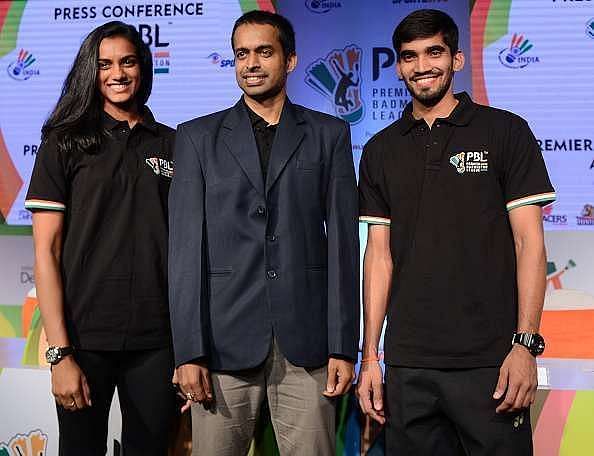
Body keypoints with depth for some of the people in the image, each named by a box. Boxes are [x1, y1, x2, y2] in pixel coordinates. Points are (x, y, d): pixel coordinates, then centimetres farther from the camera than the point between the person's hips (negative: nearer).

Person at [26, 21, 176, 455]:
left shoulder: (172, 144, 8)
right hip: (86, 339, -2)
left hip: (158, 339, 2)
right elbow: (46, 252, -5)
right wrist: (59, 352, -12)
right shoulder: (65, 144, 1)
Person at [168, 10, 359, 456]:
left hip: (306, 339, 0)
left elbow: (343, 241, 5)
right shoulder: (198, 136, 9)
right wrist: (188, 351, -5)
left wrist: (344, 346, -1)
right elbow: (186, 247, 2)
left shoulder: (329, 134, 9)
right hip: (224, 339, 0)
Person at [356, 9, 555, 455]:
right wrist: (370, 356, 5)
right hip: (408, 365, 3)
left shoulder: (505, 132, 1)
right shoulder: (381, 151, 10)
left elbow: (529, 242, -2)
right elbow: (379, 254, 9)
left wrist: (526, 344, -11)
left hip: (489, 362, -3)